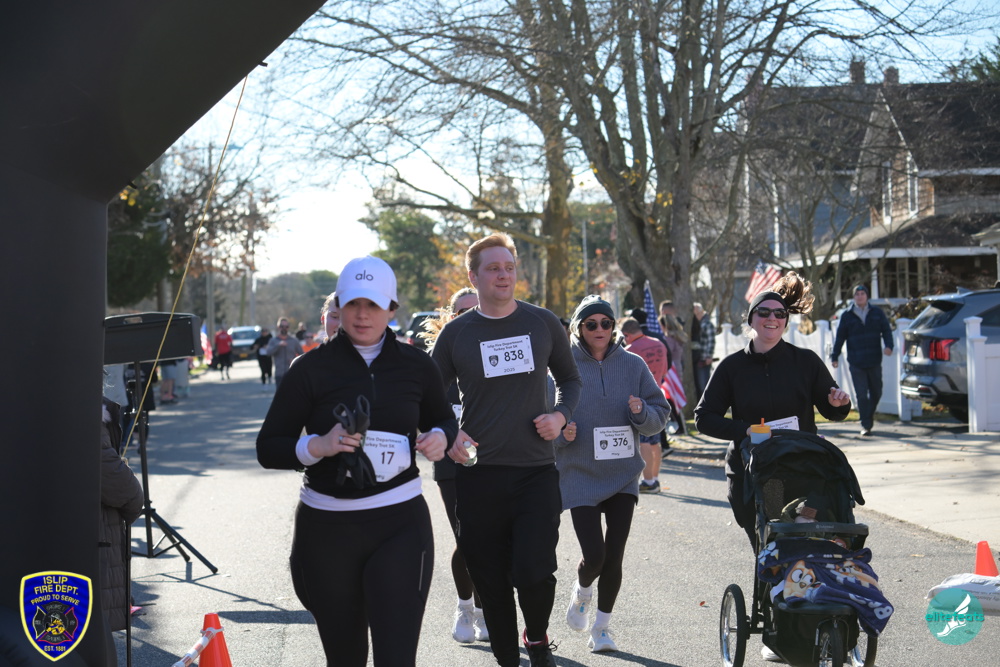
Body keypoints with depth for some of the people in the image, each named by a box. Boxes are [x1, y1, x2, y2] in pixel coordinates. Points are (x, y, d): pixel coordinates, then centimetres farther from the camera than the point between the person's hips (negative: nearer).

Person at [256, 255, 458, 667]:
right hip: (326, 529, 0)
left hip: (401, 526, 0)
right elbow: (268, 448, -1)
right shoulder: (312, 368, -1)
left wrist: (440, 437, -1)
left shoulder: (416, 366, 5)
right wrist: (318, 446, -20)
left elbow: (443, 419, 23)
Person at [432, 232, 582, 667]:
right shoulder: (455, 334, 3)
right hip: (479, 476, 1)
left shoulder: (542, 323, 5)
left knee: (534, 571, -14)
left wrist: (561, 415, -3)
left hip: (536, 472, 0)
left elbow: (569, 379, 17)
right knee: (492, 584, 6)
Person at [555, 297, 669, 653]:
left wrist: (641, 412, -15)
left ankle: (601, 626, 21)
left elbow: (660, 416, 6)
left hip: (623, 474, 2)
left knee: (614, 556, 3)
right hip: (580, 474, -2)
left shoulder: (633, 365, 3)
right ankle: (582, 591, 26)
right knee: (594, 555, -10)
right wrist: (560, 431, -18)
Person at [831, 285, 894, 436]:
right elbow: (840, 337, 6)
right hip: (856, 363, -2)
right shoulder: (847, 316, 4)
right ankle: (865, 425, -1)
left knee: (876, 393, 11)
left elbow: (886, 330, 5)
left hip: (874, 361, 2)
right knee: (861, 395, -6)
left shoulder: (877, 313, 8)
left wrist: (888, 345, -13)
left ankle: (869, 416, 36)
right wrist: (834, 357, 0)